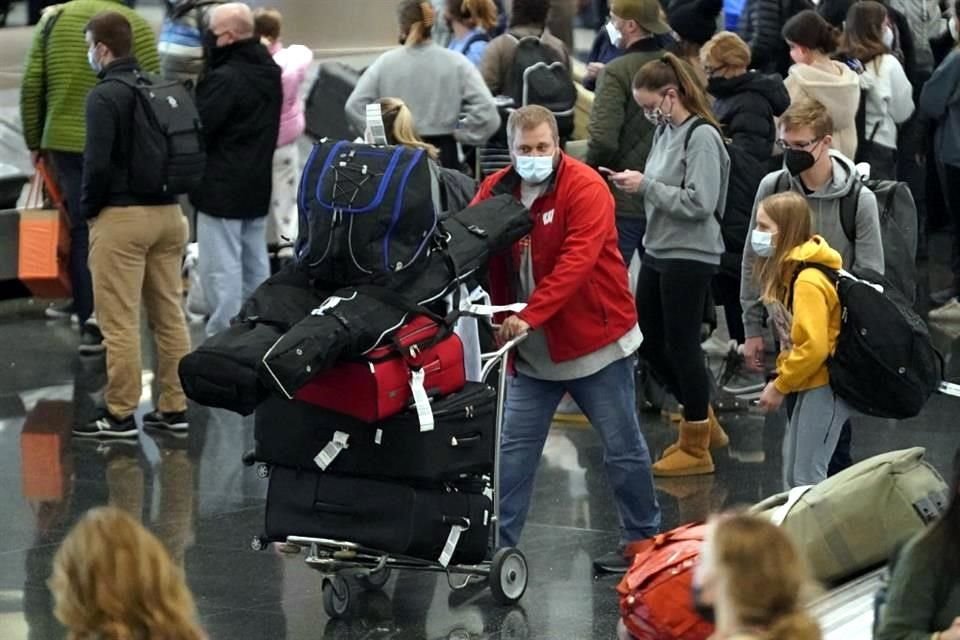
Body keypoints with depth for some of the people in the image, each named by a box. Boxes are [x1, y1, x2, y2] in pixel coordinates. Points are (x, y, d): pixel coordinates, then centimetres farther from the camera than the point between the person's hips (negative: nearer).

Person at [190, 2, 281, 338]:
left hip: (222, 189, -9)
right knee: (255, 268, 14)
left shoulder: (225, 79, -21)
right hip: (257, 186, 9)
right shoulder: (269, 73, 9)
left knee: (222, 271, -4)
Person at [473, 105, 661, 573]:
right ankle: (498, 543, 4)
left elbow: (576, 262, -25)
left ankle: (642, 538, 20)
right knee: (515, 447, 1)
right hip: (533, 349, 4)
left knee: (622, 447, 6)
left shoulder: (586, 188, -15)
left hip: (596, 340, -4)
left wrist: (529, 316, -33)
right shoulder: (497, 190, 1)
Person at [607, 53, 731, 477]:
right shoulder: (664, 131, 9)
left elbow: (699, 203, -22)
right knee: (648, 341, 15)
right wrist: (635, 184, -4)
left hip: (690, 255, -9)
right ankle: (703, 422, 30)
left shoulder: (702, 136, -16)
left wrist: (646, 185, -18)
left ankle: (696, 449, 13)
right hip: (658, 250, 9)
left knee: (681, 346, 0)